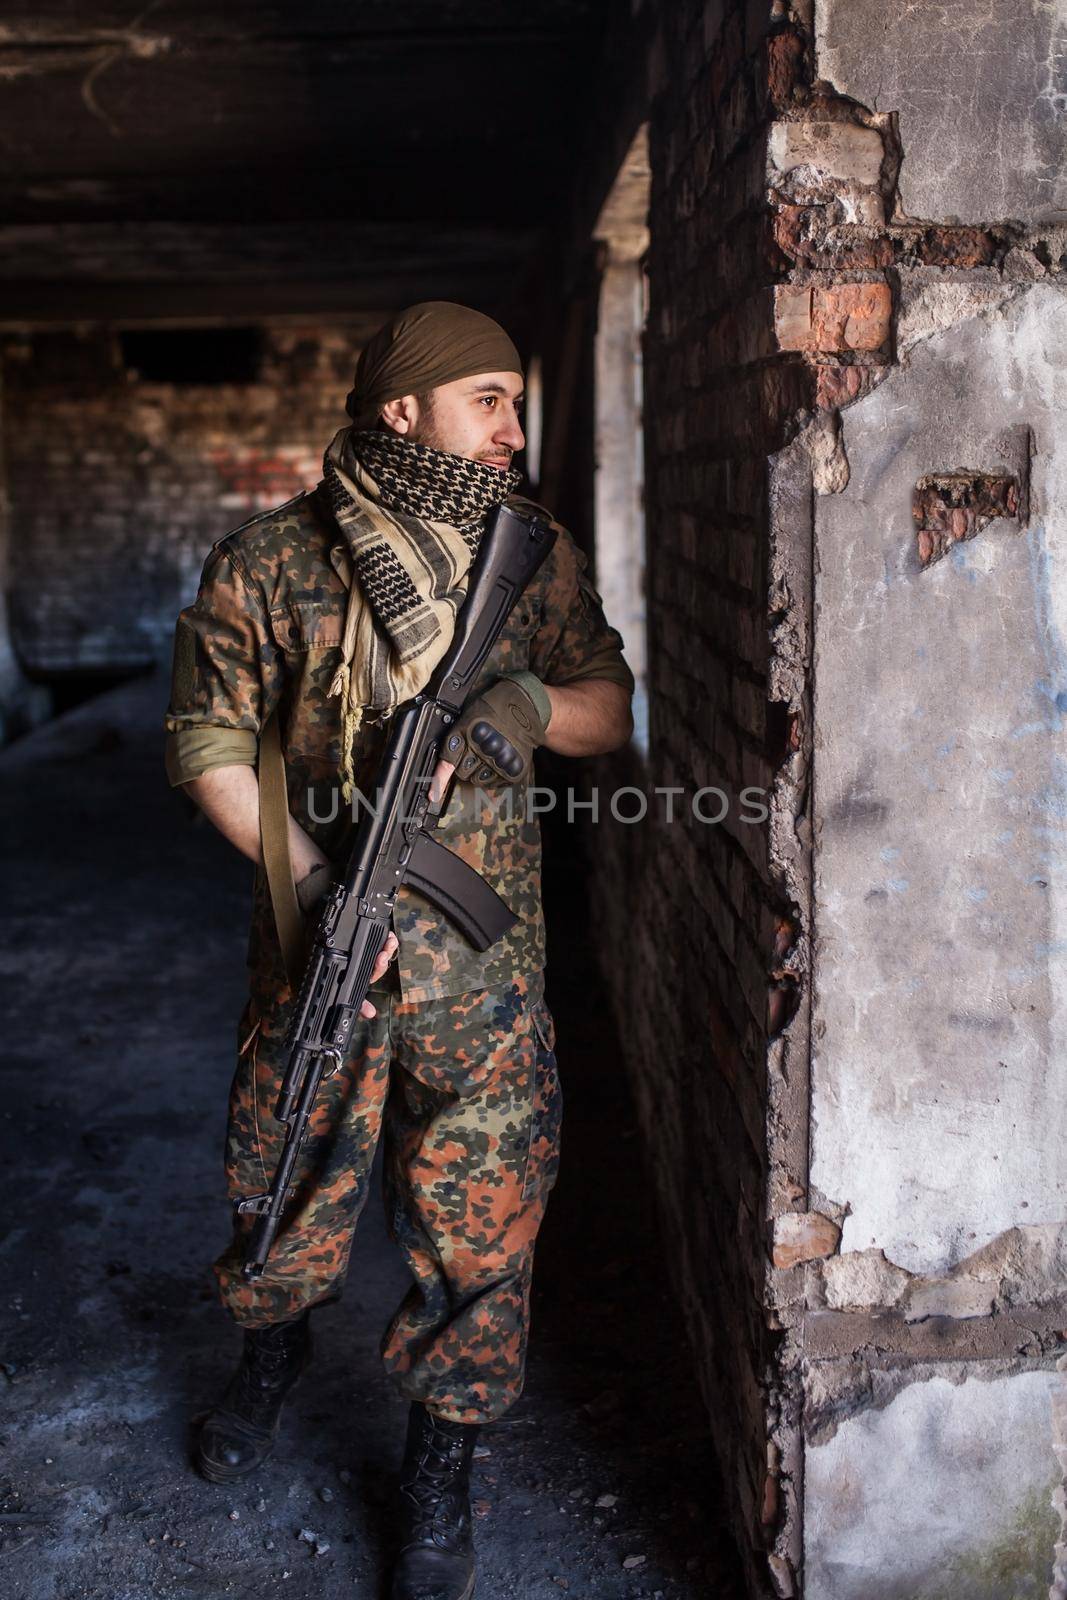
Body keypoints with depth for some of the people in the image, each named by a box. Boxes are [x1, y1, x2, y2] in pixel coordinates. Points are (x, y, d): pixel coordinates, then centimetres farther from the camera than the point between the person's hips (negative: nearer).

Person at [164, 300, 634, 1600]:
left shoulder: (535, 556, 3)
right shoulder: (265, 566, -4)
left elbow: (614, 709, 7)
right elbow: (211, 745, -3)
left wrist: (531, 704, -16)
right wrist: (320, 882, -14)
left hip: (482, 954, 1)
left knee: (478, 1213, 6)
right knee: (288, 1188, 16)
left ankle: (441, 1468, 28)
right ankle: (276, 1347, 50)